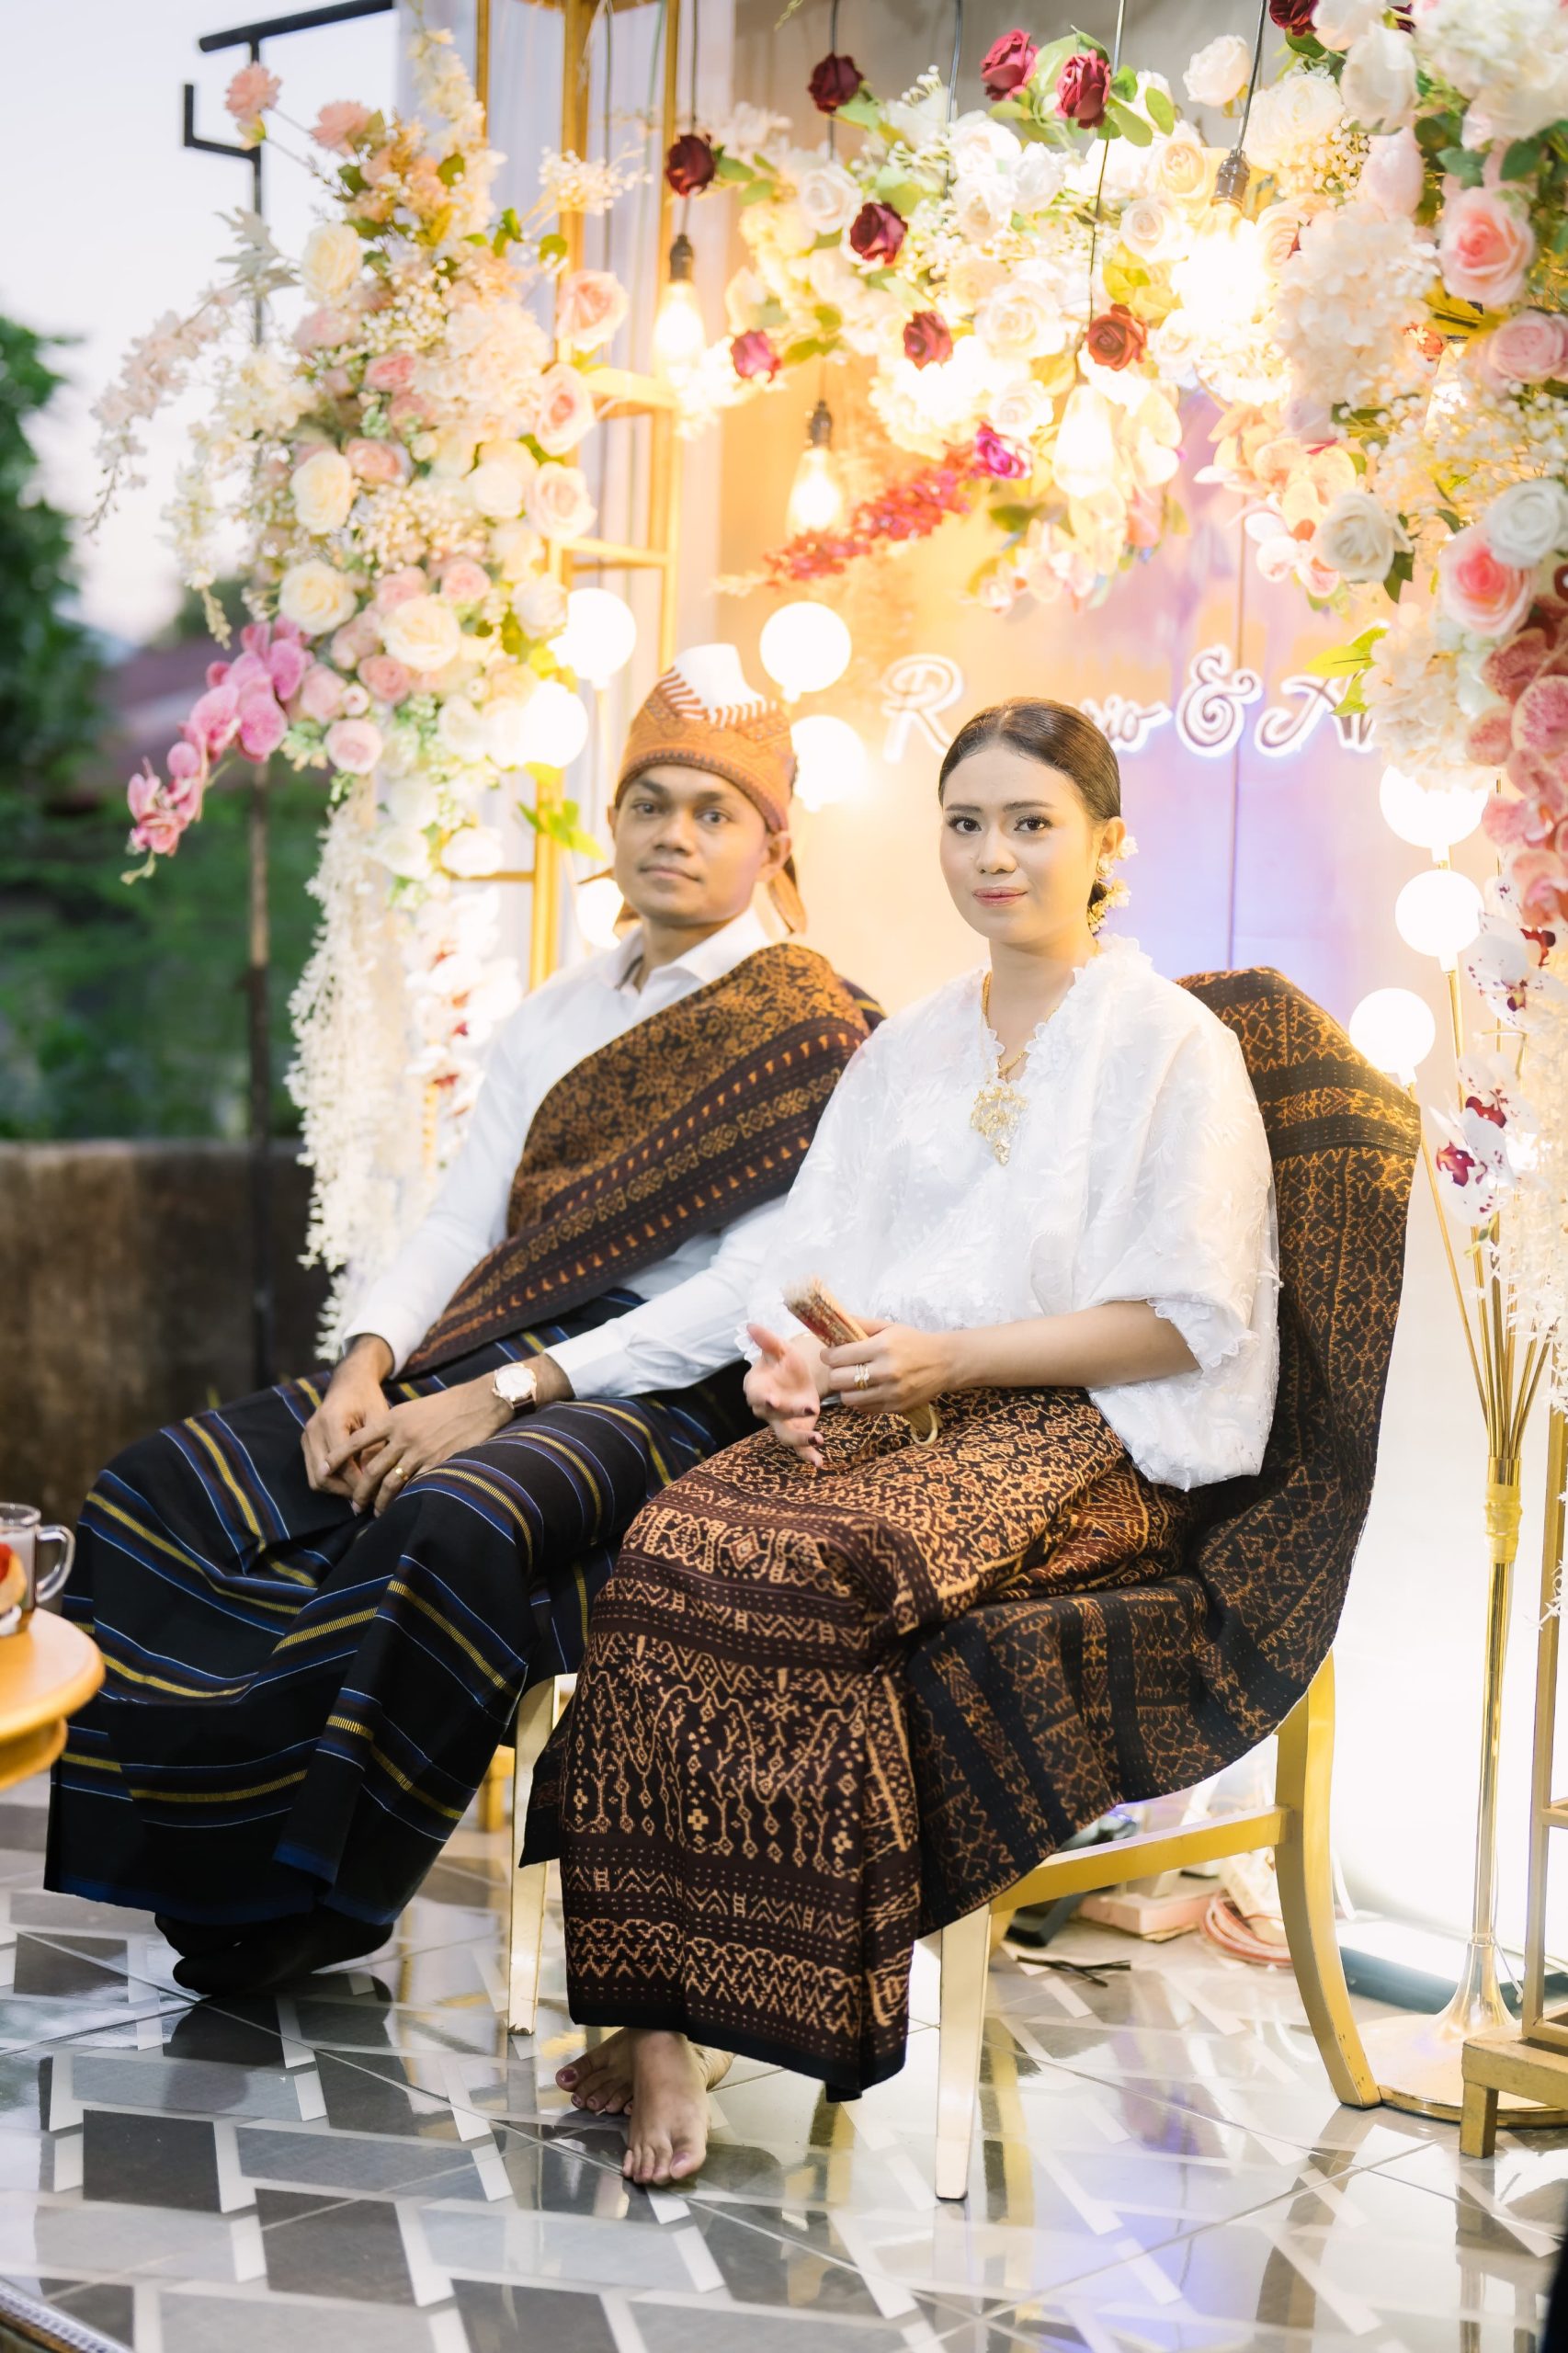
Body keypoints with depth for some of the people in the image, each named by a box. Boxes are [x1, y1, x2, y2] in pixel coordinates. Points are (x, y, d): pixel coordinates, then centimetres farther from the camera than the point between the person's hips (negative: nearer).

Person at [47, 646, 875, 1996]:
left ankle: (312, 1910, -20)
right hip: (487, 1365, 7)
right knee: (165, 1492, -11)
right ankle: (194, 1870, -9)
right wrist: (370, 1366, -8)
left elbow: (749, 1298, -13)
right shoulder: (559, 1017, 19)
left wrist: (501, 1396, -19)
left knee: (451, 1522, -37)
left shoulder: (812, 1032, -3)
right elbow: (462, 1227, 13)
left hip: (668, 1391, -7)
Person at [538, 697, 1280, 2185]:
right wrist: (791, 1364, -7)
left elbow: (1183, 1318, -5)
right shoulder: (904, 1052, 23)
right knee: (671, 1544, -28)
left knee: (802, 1570, -34)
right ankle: (660, 2019, -28)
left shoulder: (1171, 1046, 4)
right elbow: (811, 1264, 17)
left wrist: (948, 1356, -14)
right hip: (876, 1415, 5)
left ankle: (681, 2013, -23)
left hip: (1084, 1438, -5)